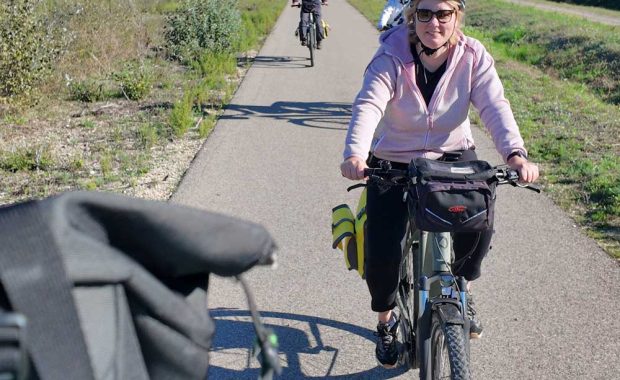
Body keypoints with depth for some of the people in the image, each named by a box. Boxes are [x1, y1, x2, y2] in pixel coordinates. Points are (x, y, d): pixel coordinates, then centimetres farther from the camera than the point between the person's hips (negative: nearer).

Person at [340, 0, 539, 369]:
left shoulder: (473, 56, -11)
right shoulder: (391, 58, -17)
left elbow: (495, 106, -23)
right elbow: (368, 105, -31)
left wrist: (515, 153, -42)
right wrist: (355, 154, -51)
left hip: (453, 159, 1)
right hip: (394, 163, -1)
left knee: (480, 225, -24)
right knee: (381, 255, -13)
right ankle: (386, 321, 21)